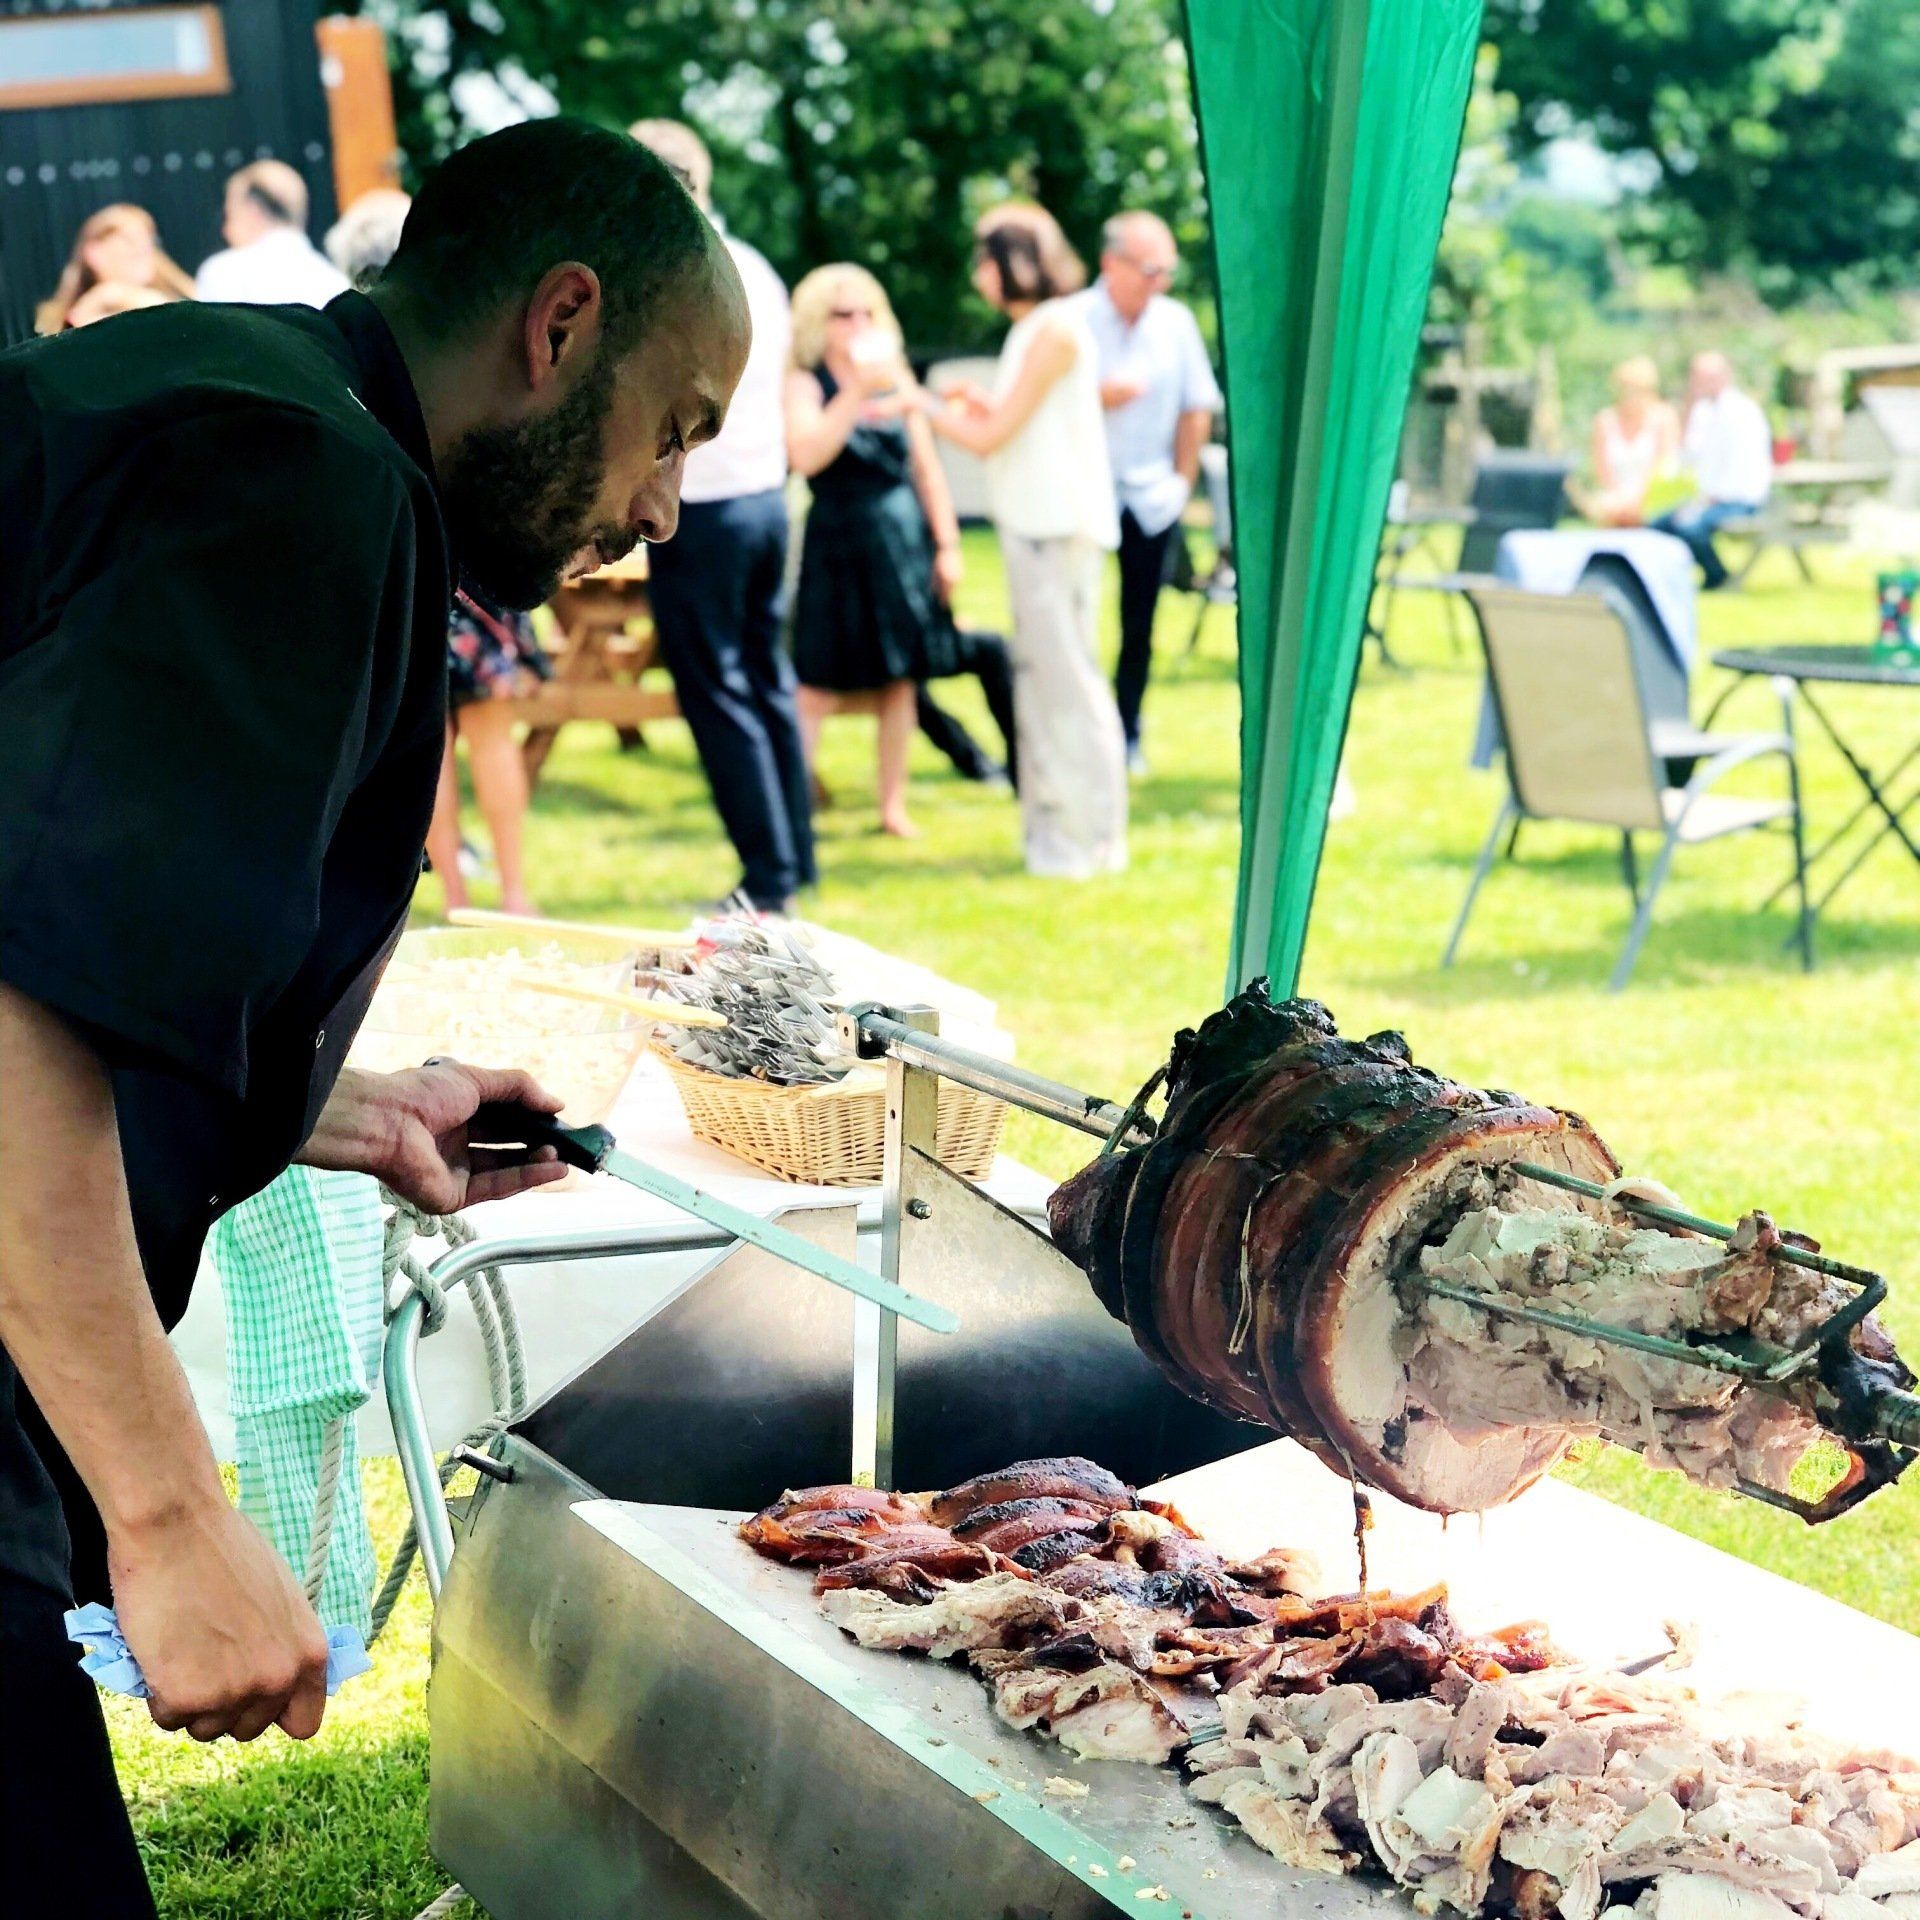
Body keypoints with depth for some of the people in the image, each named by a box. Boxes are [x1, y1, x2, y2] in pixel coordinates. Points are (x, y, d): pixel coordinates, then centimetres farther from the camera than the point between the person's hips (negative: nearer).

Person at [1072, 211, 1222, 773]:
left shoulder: (1176, 322, 2)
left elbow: (1197, 408, 8)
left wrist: (1183, 479, 4)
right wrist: (1099, 397, -22)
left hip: (1150, 495, 3)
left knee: (1139, 622, 7)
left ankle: (1126, 735, 18)